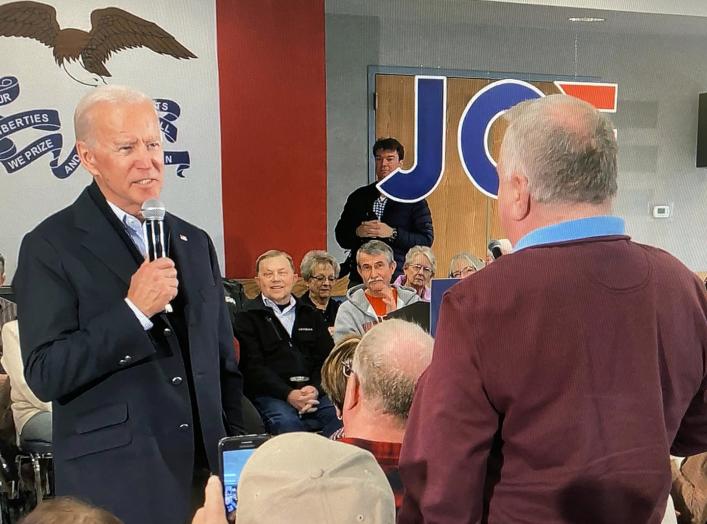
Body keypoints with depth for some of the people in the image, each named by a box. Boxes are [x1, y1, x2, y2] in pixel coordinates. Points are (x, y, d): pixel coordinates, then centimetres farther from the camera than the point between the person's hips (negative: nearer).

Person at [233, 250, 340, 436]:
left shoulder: (311, 316, 22)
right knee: (286, 421, -34)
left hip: (314, 392, 3)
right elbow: (253, 367, -2)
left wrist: (315, 389, -9)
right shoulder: (247, 317, 9)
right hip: (270, 394, -3)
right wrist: (288, 394, -16)